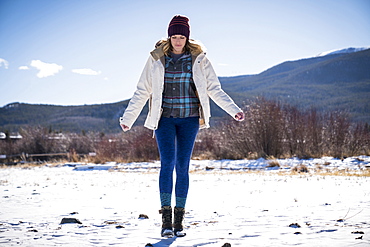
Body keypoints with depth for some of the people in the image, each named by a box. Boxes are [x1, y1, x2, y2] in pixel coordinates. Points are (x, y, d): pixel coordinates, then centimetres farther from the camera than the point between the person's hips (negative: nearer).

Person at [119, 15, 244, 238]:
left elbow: (214, 89, 4)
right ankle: (166, 220, -13)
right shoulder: (157, 58, 3)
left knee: (182, 167, -1)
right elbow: (142, 91, 7)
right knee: (168, 163, -14)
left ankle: (179, 221, 7)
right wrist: (128, 118, 6)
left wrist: (234, 110, -6)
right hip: (165, 118, 0)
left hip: (189, 119, 0)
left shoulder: (198, 58, 2)